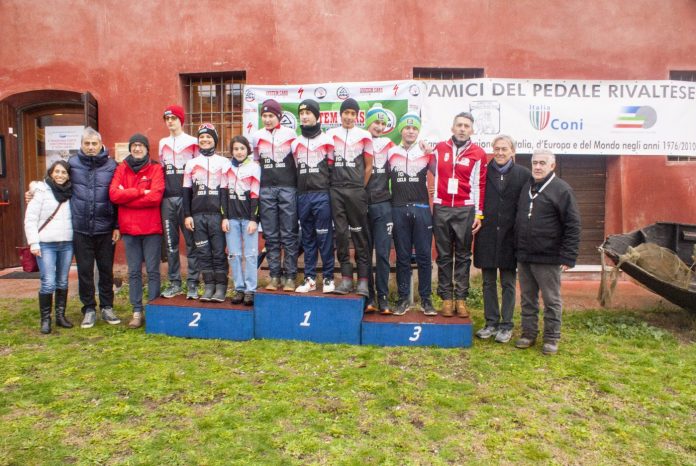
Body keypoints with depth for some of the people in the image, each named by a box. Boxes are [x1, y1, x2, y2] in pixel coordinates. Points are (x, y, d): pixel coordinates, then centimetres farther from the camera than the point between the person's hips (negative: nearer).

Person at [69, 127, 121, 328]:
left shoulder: (111, 166, -1)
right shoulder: (72, 163, 0)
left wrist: (117, 226, -3)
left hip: (105, 229, 0)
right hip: (80, 229, 0)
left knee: (106, 270, 10)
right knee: (84, 271, 8)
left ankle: (107, 307, 24)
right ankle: (89, 310, 21)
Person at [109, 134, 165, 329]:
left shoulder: (156, 168, 1)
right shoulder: (121, 169, 9)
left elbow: (155, 196, -14)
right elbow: (113, 194, -6)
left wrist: (126, 197, -8)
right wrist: (141, 191, -12)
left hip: (151, 227, -3)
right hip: (129, 228, 3)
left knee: (153, 271, 3)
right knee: (134, 272, 8)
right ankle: (137, 312, 15)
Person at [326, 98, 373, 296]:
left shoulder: (364, 136, 5)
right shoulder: (330, 134, 10)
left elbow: (368, 166, 7)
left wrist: (361, 188, 4)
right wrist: (330, 184, 5)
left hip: (356, 190, -2)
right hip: (336, 190, 2)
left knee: (359, 234, 0)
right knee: (340, 233, 2)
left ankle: (363, 280, 3)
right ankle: (346, 278, 8)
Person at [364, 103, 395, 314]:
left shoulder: (389, 145, 10)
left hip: (382, 205, 0)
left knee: (383, 253, -2)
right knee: (364, 253, 4)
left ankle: (383, 298, 5)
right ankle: (368, 298, 11)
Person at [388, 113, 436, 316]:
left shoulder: (426, 153, 6)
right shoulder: (391, 152, 8)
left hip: (422, 209, 0)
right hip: (399, 209, 0)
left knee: (424, 256, 1)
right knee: (402, 256, 5)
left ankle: (426, 299, 10)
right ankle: (403, 298, 13)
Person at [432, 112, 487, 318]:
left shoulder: (478, 153, 3)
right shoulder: (439, 148, 8)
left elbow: (480, 185, 2)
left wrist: (479, 214, -1)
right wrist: (430, 204, 6)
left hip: (465, 210, -1)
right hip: (441, 209, 2)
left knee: (463, 256, 4)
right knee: (444, 256, 5)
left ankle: (461, 298, 10)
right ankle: (446, 298, 12)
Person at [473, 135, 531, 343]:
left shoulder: (523, 174, -1)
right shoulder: (484, 172, 2)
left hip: (510, 236, -1)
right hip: (487, 235, 2)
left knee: (508, 283, 8)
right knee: (488, 283, 10)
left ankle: (506, 325, 18)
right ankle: (491, 322, 22)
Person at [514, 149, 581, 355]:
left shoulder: (562, 189, -8)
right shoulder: (526, 187, 11)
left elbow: (572, 226, -10)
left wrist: (568, 257, -15)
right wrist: (517, 248, 12)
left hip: (549, 258, -6)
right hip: (524, 256, 6)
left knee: (552, 300, 6)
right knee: (527, 299, 13)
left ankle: (551, 338, 17)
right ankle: (528, 333, 25)